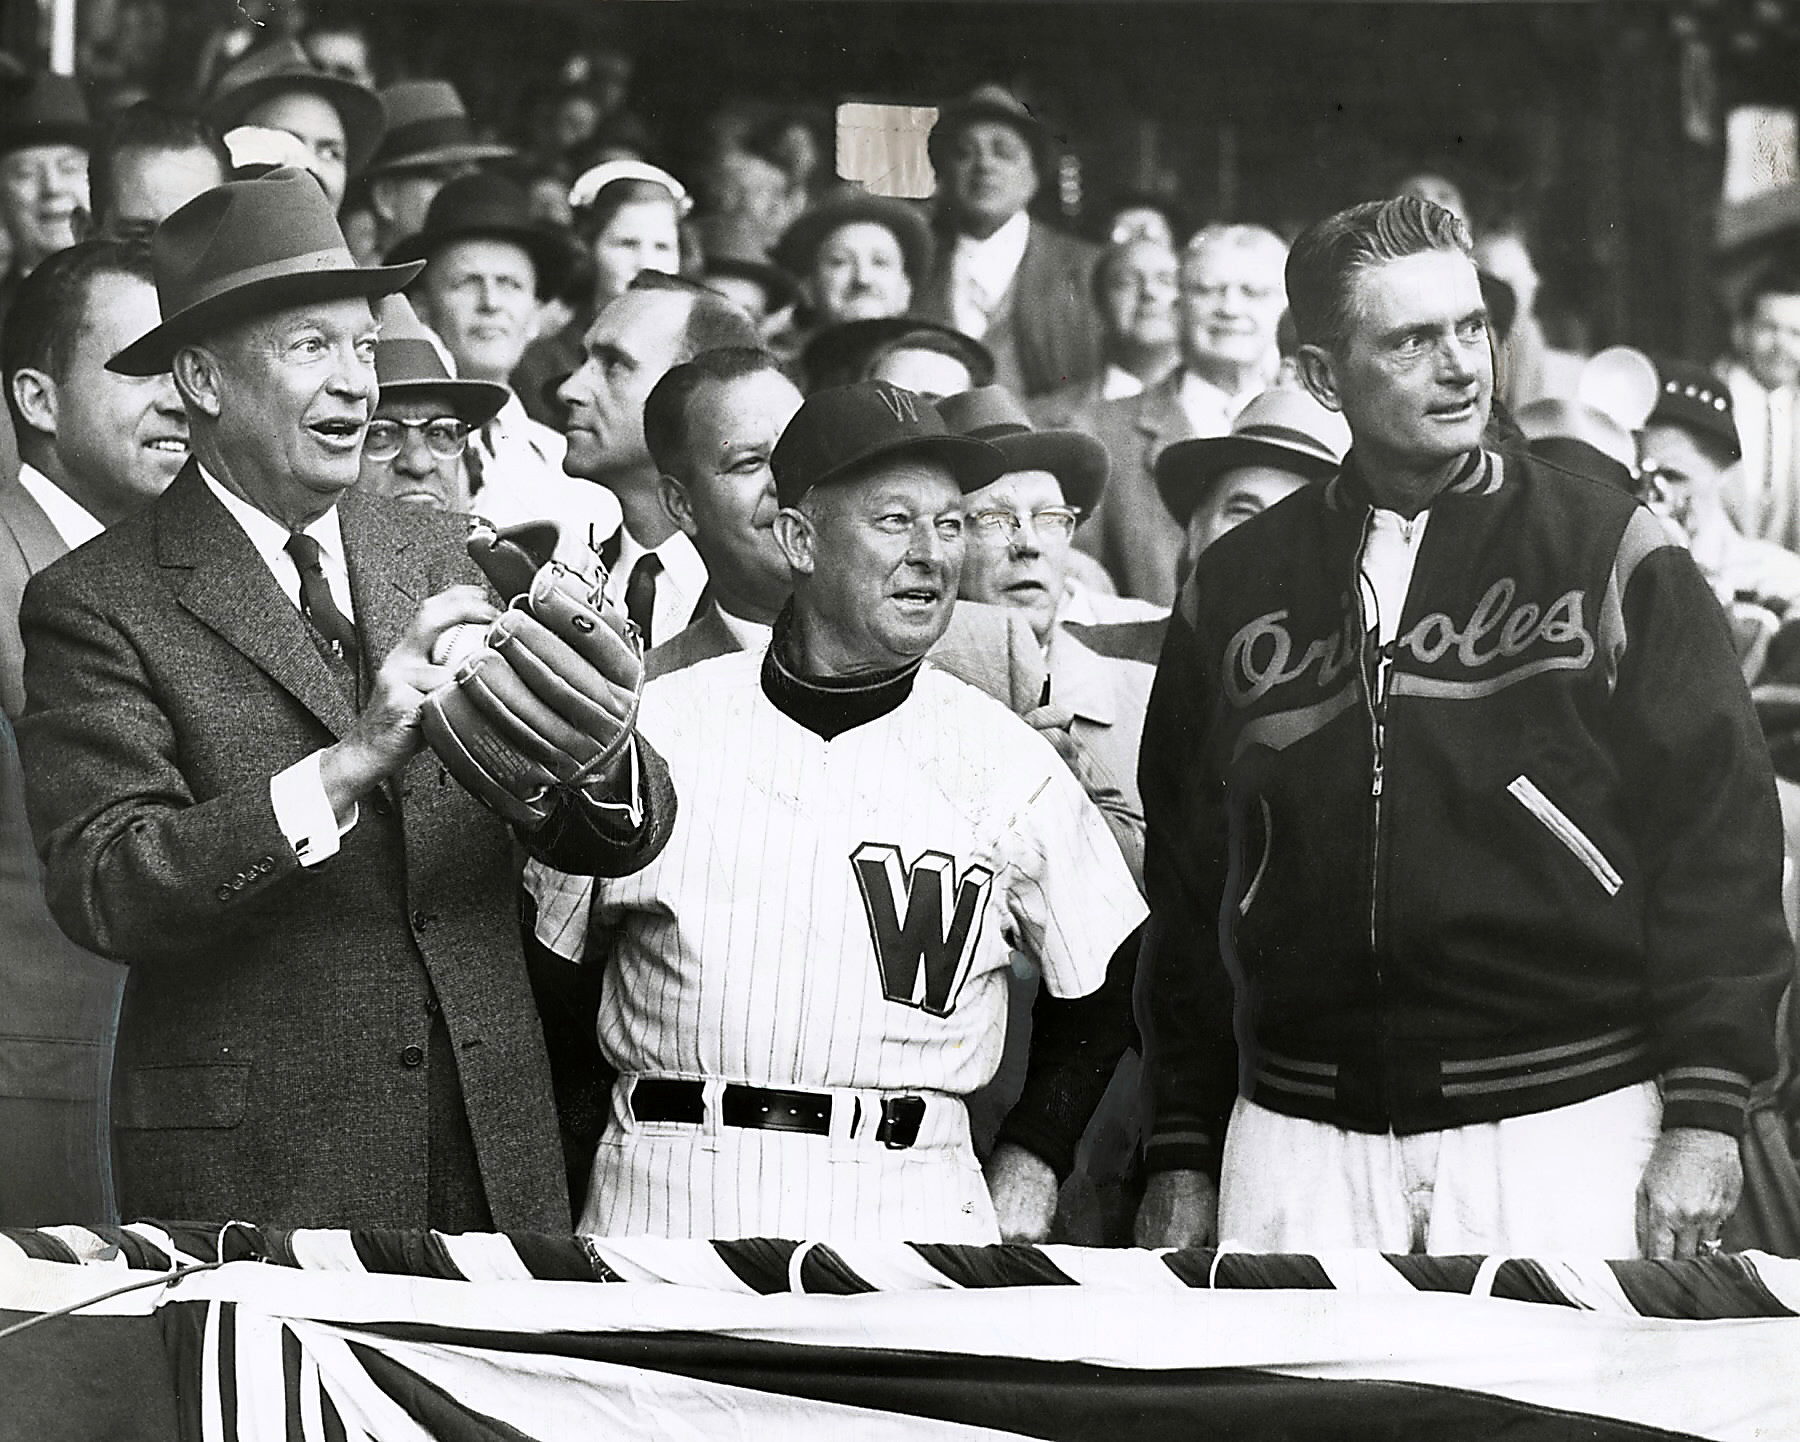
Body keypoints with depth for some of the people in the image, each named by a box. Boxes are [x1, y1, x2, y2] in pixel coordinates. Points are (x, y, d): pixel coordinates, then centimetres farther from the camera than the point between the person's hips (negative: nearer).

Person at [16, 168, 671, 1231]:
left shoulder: (432, 557, 11)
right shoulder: (96, 605, -4)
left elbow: (609, 842, 5)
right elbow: (101, 892, -16)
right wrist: (342, 769, -25)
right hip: (257, 1178, -4)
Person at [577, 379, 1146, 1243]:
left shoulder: (1005, 764, 6)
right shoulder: (657, 725, 5)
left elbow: (1103, 1000, 15)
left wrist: (1026, 1172, 7)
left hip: (904, 1205, 0)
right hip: (665, 1201, 0)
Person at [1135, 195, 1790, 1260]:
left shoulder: (1611, 555, 3)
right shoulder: (1237, 592, 10)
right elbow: (1188, 887, 14)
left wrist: (1705, 1117, -9)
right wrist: (1182, 1154, 10)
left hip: (1566, 1130, -2)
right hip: (1302, 1144, 2)